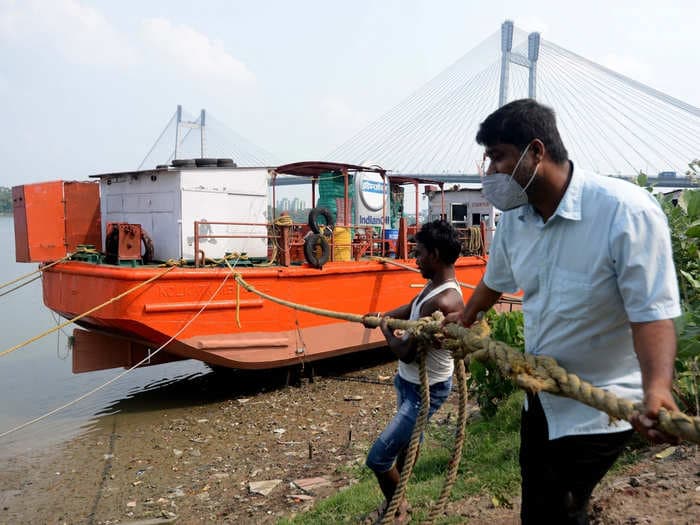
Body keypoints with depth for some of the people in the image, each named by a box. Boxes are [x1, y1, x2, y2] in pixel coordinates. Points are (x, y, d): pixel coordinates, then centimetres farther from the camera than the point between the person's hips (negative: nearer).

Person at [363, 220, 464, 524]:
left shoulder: (443, 302, -34)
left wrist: (385, 330, -12)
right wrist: (381, 316, 10)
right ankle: (396, 497, 51)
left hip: (426, 390, -10)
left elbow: (406, 353, -29)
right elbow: (411, 308, 19)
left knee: (378, 458, -5)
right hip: (409, 380, 10)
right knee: (408, 438, 28)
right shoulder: (435, 284, -3)